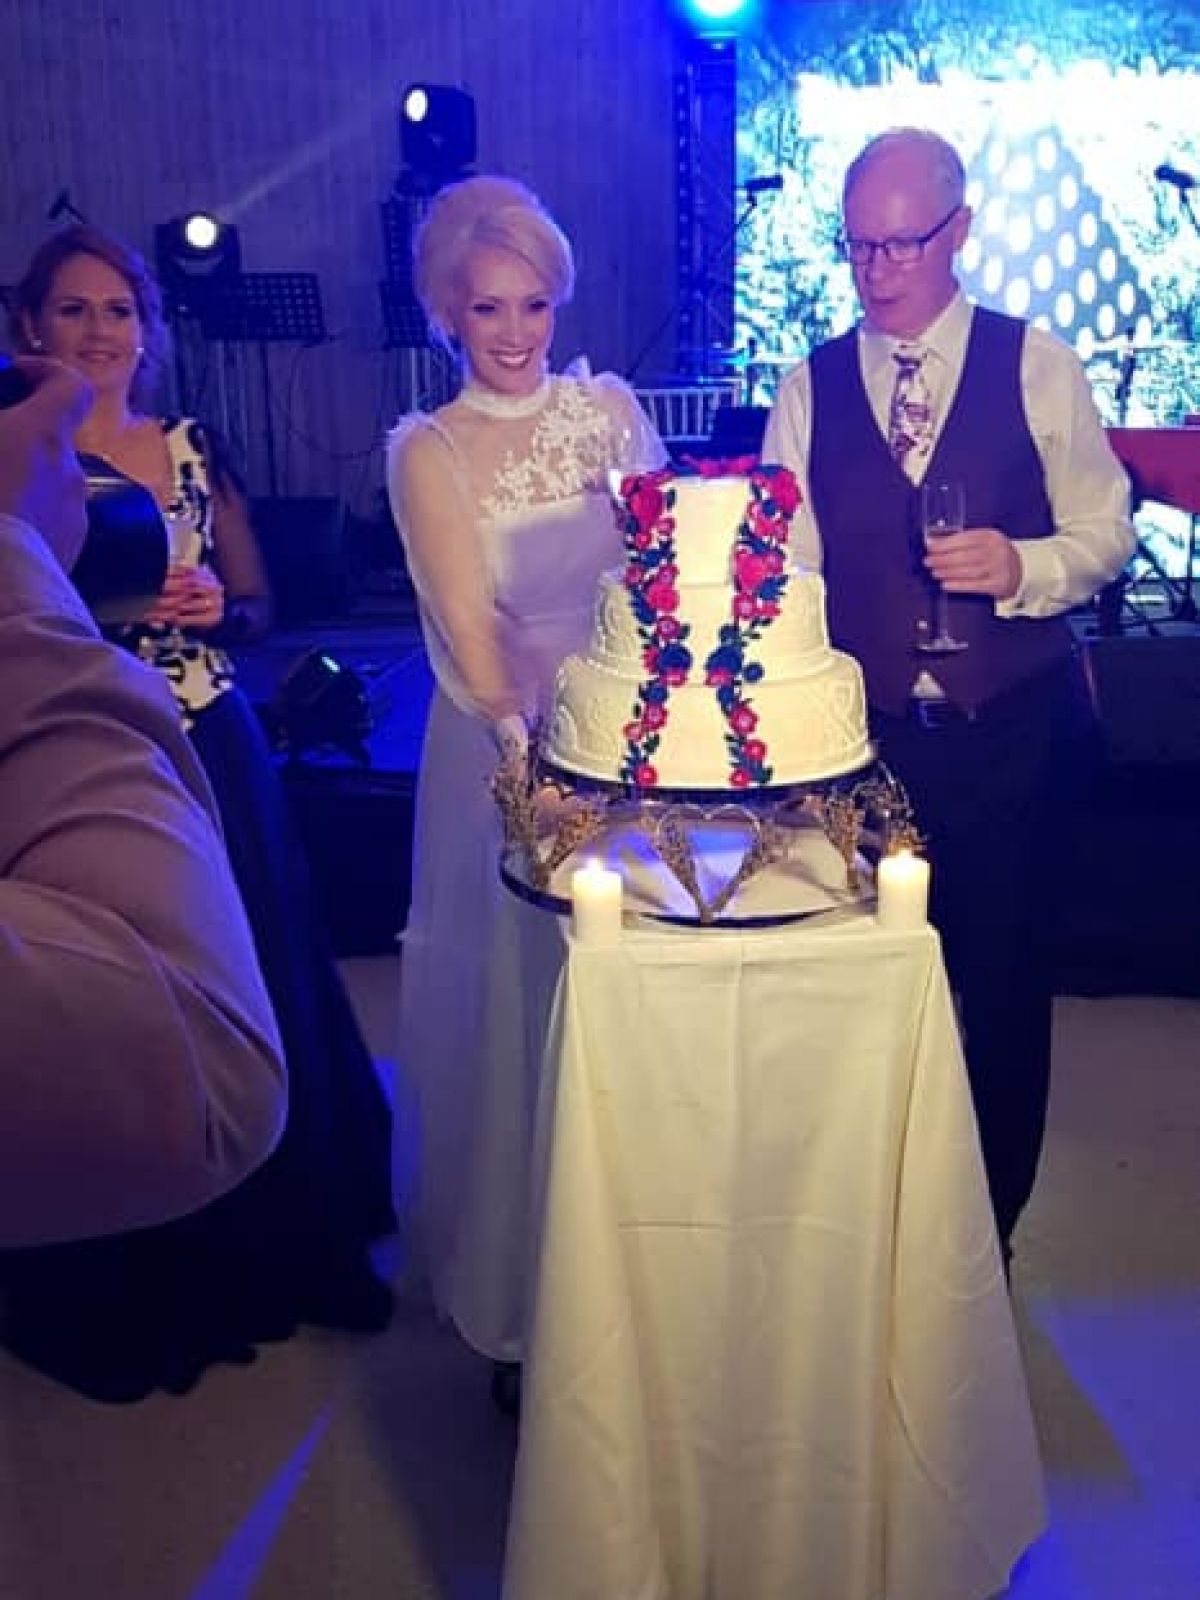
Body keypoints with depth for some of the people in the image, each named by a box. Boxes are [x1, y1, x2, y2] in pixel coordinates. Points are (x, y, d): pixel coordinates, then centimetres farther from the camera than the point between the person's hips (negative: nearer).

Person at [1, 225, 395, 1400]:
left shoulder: (193, 451, 7)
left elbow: (257, 601, 13)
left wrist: (215, 604, -7)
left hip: (216, 763, 4)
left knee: (255, 1000, 11)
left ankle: (271, 1251, 32)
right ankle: (141, 1292, 29)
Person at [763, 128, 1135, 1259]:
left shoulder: (1038, 367, 0)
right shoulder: (809, 389, 4)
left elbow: (1104, 532, 2)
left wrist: (1022, 568, -19)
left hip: (1013, 733, -1)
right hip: (864, 739, 1)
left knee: (1005, 988, 11)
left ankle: (986, 1234, 34)